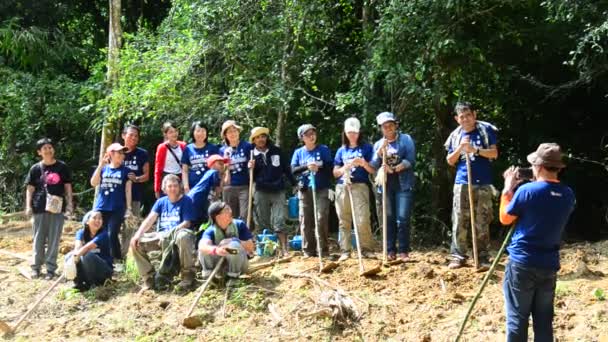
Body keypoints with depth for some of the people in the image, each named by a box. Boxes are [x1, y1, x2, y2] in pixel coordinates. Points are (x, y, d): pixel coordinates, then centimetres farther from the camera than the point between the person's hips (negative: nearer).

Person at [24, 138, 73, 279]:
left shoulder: (62, 167, 6)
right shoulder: (35, 168, 4)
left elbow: (67, 187, 8)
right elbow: (30, 188, 5)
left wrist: (69, 204, 2)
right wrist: (28, 206, -3)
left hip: (57, 208, 0)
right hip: (40, 208, 0)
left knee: (54, 239, 2)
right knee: (39, 239, 6)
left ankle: (51, 268, 9)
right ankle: (36, 267, 16)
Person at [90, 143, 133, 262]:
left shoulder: (125, 171, 6)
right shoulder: (103, 169, 10)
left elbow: (128, 190, 2)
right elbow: (93, 183, -4)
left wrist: (129, 208, -5)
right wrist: (100, 166, -11)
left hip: (117, 209, -2)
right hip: (101, 208, 2)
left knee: (112, 234, -11)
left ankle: (117, 260, -1)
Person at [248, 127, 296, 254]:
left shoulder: (276, 151, 5)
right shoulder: (252, 155, 4)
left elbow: (286, 168, 10)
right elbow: (251, 178, 7)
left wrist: (294, 184, 11)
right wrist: (251, 168, -13)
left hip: (278, 191, -1)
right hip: (261, 192, 1)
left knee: (279, 222, -7)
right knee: (263, 223, 8)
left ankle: (284, 250, -8)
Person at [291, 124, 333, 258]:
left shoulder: (324, 149, 7)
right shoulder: (298, 152, 11)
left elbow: (331, 167, 2)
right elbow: (293, 170, -1)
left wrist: (319, 166, -16)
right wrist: (306, 166, -18)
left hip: (322, 189, -2)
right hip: (305, 190, 2)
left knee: (321, 219, -10)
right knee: (305, 221, 1)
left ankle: (324, 250, -2)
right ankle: (308, 251, 8)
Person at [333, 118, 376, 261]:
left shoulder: (367, 147, 8)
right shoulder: (342, 150, 17)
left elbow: (373, 170, 5)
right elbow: (335, 173, 14)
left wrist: (364, 164, -14)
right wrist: (346, 167, -5)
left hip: (360, 187, -3)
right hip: (342, 188, 3)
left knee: (363, 220, -14)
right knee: (344, 221, 1)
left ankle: (367, 249, -5)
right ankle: (345, 251, 4)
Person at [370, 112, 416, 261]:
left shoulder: (406, 139, 3)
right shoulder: (378, 144, 13)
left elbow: (411, 160, -6)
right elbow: (374, 165, 1)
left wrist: (394, 169, -16)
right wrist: (381, 150, -13)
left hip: (404, 184, -3)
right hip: (385, 185, 3)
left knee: (402, 219, -8)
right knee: (388, 219, 3)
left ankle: (403, 251, -1)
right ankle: (390, 251, 9)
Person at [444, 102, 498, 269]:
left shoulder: (486, 130, 1)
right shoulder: (455, 135, 8)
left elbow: (494, 153, -4)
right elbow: (450, 161, 8)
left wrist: (475, 150, -17)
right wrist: (460, 148, -8)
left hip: (483, 183, -2)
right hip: (462, 183, 2)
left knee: (482, 222, 1)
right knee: (459, 222, 1)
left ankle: (483, 257, 9)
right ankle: (458, 256, 8)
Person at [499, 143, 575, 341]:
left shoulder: (527, 191, -16)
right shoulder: (568, 195, 1)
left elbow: (505, 219, -2)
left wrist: (508, 189, 6)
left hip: (522, 264, -5)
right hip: (549, 265, 5)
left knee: (517, 319, 3)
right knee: (544, 319, 13)